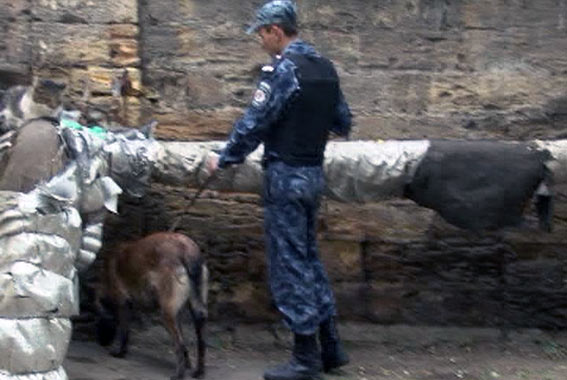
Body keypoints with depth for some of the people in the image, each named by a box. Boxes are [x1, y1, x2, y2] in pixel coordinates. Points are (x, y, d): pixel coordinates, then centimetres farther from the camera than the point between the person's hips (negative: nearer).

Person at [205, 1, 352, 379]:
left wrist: (224, 159, -2)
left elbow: (253, 124, -15)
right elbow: (343, 123, 16)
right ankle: (331, 346, 20)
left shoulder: (284, 69, -16)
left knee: (289, 262, -1)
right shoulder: (326, 68, 9)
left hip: (286, 175, -8)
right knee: (309, 256, 17)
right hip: (314, 173, 8)